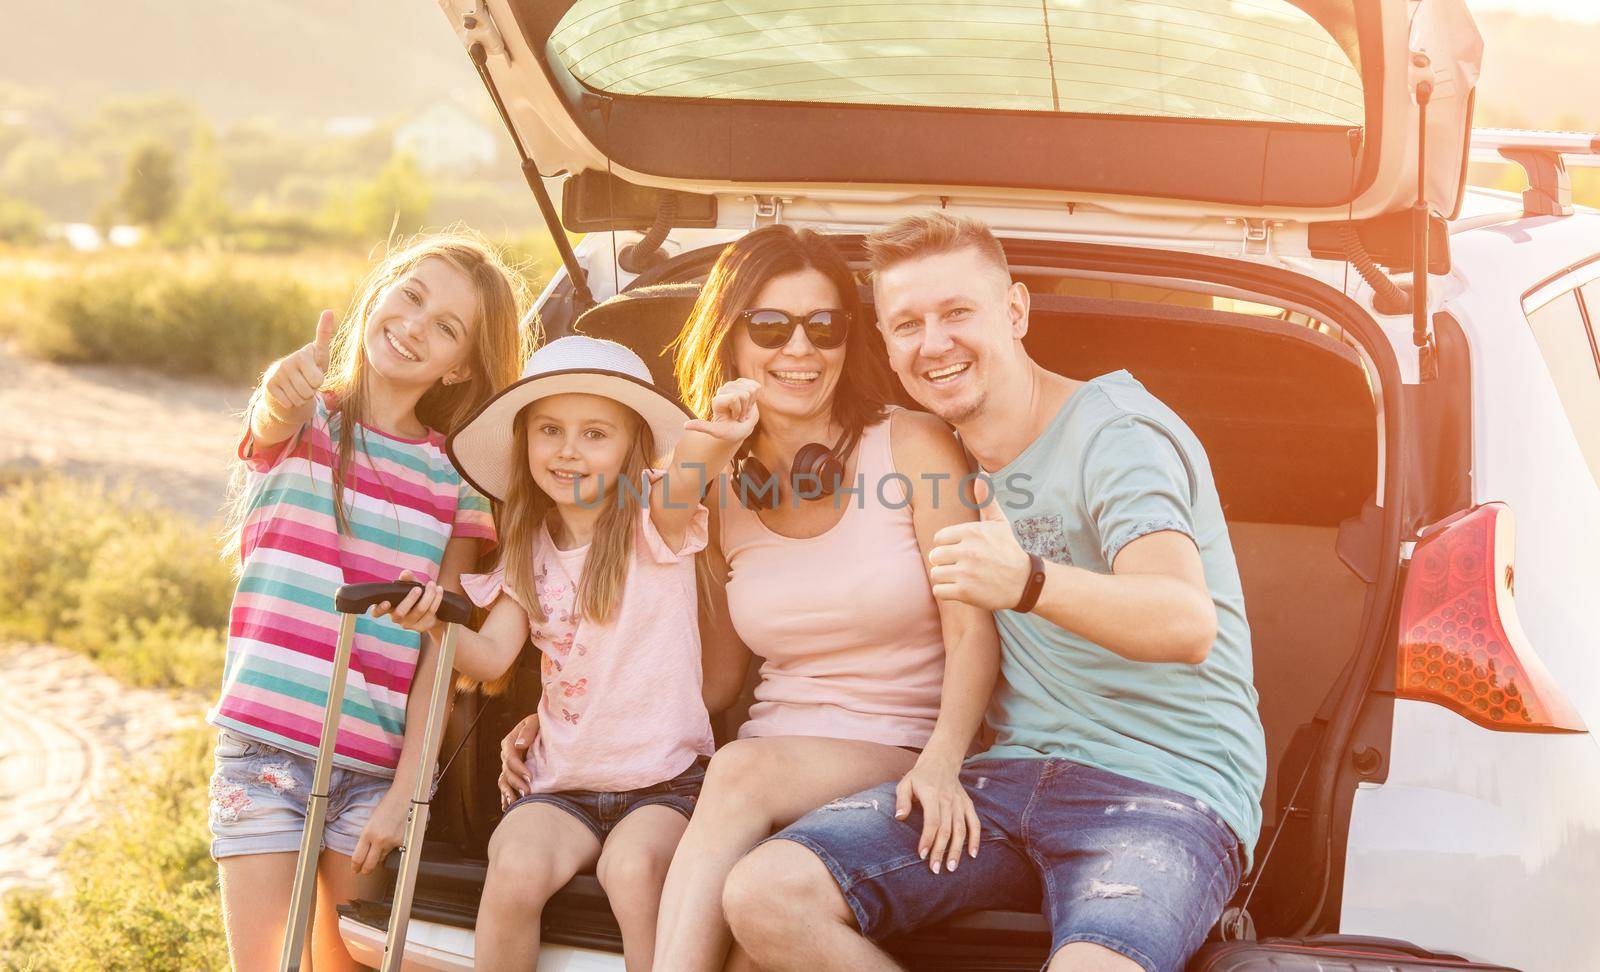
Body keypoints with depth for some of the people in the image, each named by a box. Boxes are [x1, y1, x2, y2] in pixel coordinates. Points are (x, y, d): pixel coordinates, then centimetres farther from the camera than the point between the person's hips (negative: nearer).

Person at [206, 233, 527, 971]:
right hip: (264, 746, -2)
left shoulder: (454, 479, 4)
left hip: (374, 763, 2)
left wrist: (404, 792, -8)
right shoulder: (304, 420, 0)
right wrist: (286, 395, -51)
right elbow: (273, 424, -27)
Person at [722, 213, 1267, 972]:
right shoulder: (948, 455, 15)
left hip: (1169, 788, -7)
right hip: (1018, 773, 7)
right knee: (765, 895, -15)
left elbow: (1189, 622, -28)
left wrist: (1029, 584, -45)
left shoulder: (1117, 434, -9)